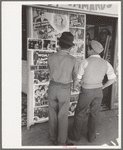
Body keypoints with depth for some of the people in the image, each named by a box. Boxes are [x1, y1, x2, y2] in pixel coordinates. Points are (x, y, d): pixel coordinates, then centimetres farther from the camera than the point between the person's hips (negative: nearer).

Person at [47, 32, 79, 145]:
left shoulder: (51, 57, -10)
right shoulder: (73, 60, -18)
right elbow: (75, 77, -2)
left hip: (52, 87, 3)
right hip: (64, 90, -3)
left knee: (53, 113, 18)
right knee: (63, 116, 10)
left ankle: (53, 137, 34)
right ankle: (61, 142, 21)